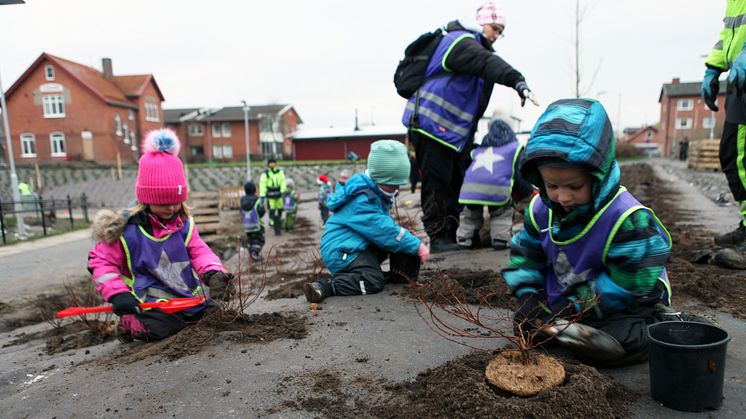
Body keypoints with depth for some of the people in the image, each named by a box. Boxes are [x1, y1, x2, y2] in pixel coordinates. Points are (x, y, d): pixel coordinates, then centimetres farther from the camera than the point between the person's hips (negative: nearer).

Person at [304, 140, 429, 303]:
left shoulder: (376, 193, 8)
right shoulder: (361, 200, -24)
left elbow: (386, 225, 18)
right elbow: (384, 230, -25)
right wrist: (417, 246, -19)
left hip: (361, 243, 10)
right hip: (343, 249, -10)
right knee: (373, 282, -27)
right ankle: (323, 287, -24)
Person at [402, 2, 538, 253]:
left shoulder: (474, 46, 25)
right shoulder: (461, 41, -6)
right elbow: (488, 63, -27)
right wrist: (517, 81, -41)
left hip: (454, 131, 10)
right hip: (432, 124, -10)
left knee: (455, 183, 11)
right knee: (437, 183, -8)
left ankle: (451, 235, 18)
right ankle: (438, 237, -1)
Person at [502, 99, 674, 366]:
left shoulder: (628, 219, -28)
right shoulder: (541, 209, -10)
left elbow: (628, 288, -24)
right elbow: (525, 255, 3)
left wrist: (574, 305, -23)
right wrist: (528, 295, -13)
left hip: (624, 310, -5)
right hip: (563, 302, 5)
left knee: (618, 344, -29)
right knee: (523, 321, -6)